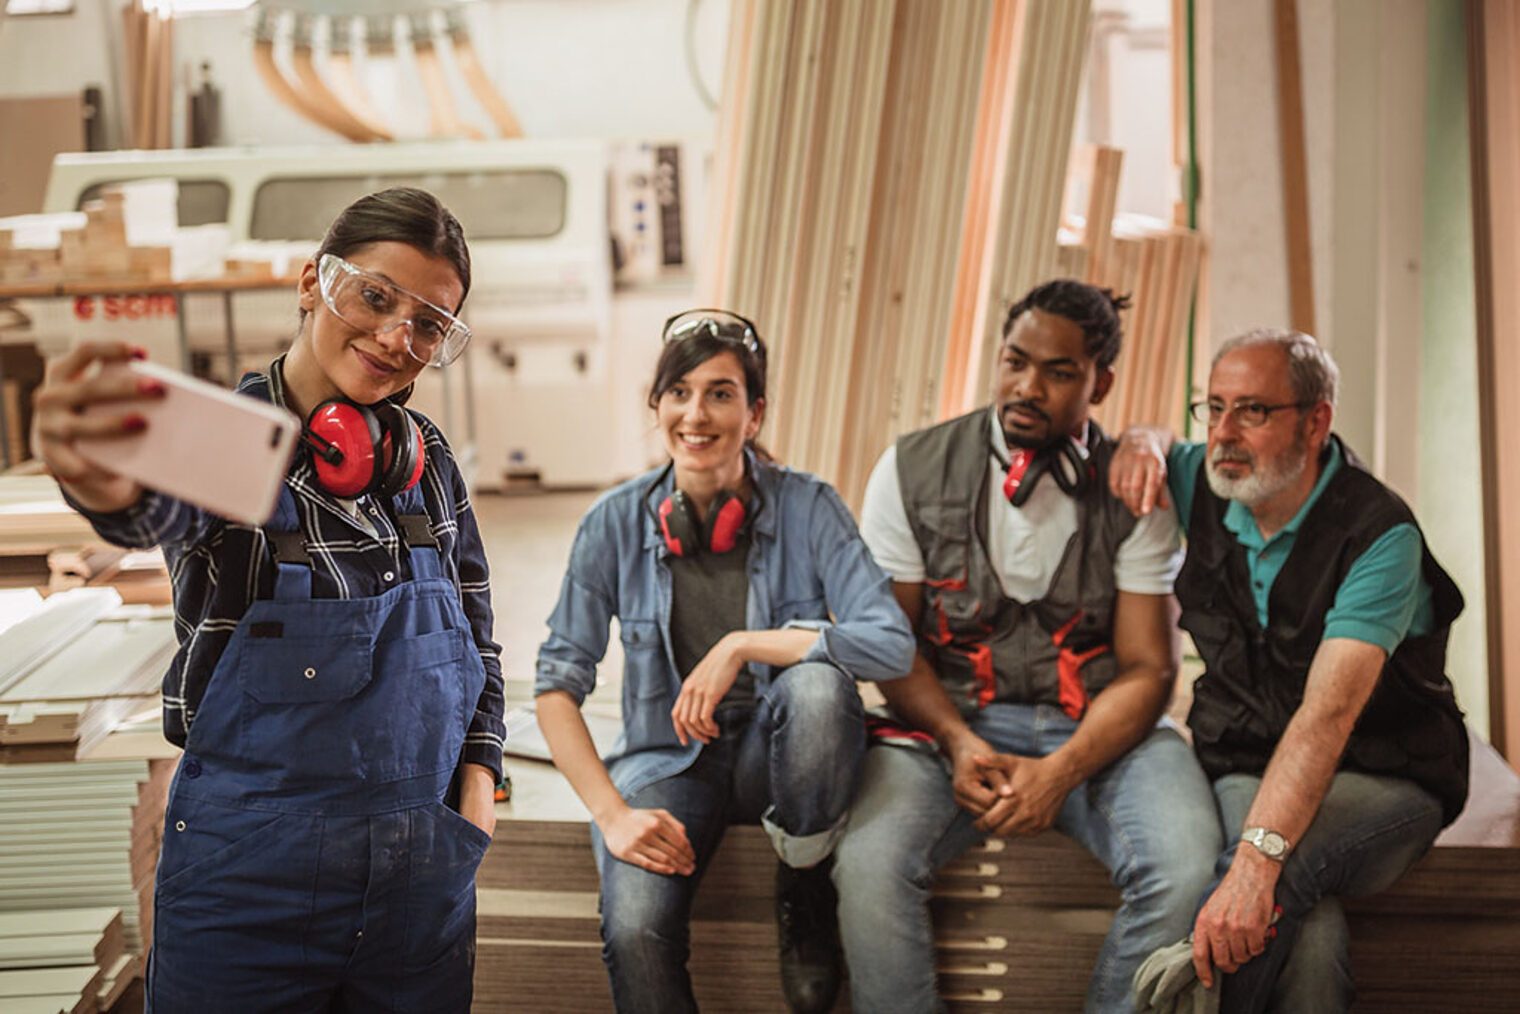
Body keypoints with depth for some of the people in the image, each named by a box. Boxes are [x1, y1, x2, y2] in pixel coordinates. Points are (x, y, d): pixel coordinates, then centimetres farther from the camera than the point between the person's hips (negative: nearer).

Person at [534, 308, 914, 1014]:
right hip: (667, 762, -1)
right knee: (634, 934, -31)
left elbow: (892, 644, -20)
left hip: (777, 754, 1)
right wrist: (611, 812, -16)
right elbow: (557, 682, -4)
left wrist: (743, 645, -25)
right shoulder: (616, 523, -6)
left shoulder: (807, 507, -9)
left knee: (818, 682, -34)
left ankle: (805, 892, -6)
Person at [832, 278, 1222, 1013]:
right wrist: (959, 743, -14)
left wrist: (1060, 773, -18)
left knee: (1185, 873, -28)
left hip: (1094, 729, 1)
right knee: (869, 865, -30)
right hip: (947, 718, 0)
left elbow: (1146, 669, -1)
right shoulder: (912, 471, 2)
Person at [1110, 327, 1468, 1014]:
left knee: (1278, 868, -38)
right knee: (1305, 936, -32)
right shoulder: (1209, 487, 1)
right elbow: (1155, 442, 27)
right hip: (1244, 772, 3)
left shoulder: (1379, 534, -17)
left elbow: (1327, 714, -30)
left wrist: (1255, 861, -43)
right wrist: (1140, 441, -1)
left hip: (1383, 784, -3)